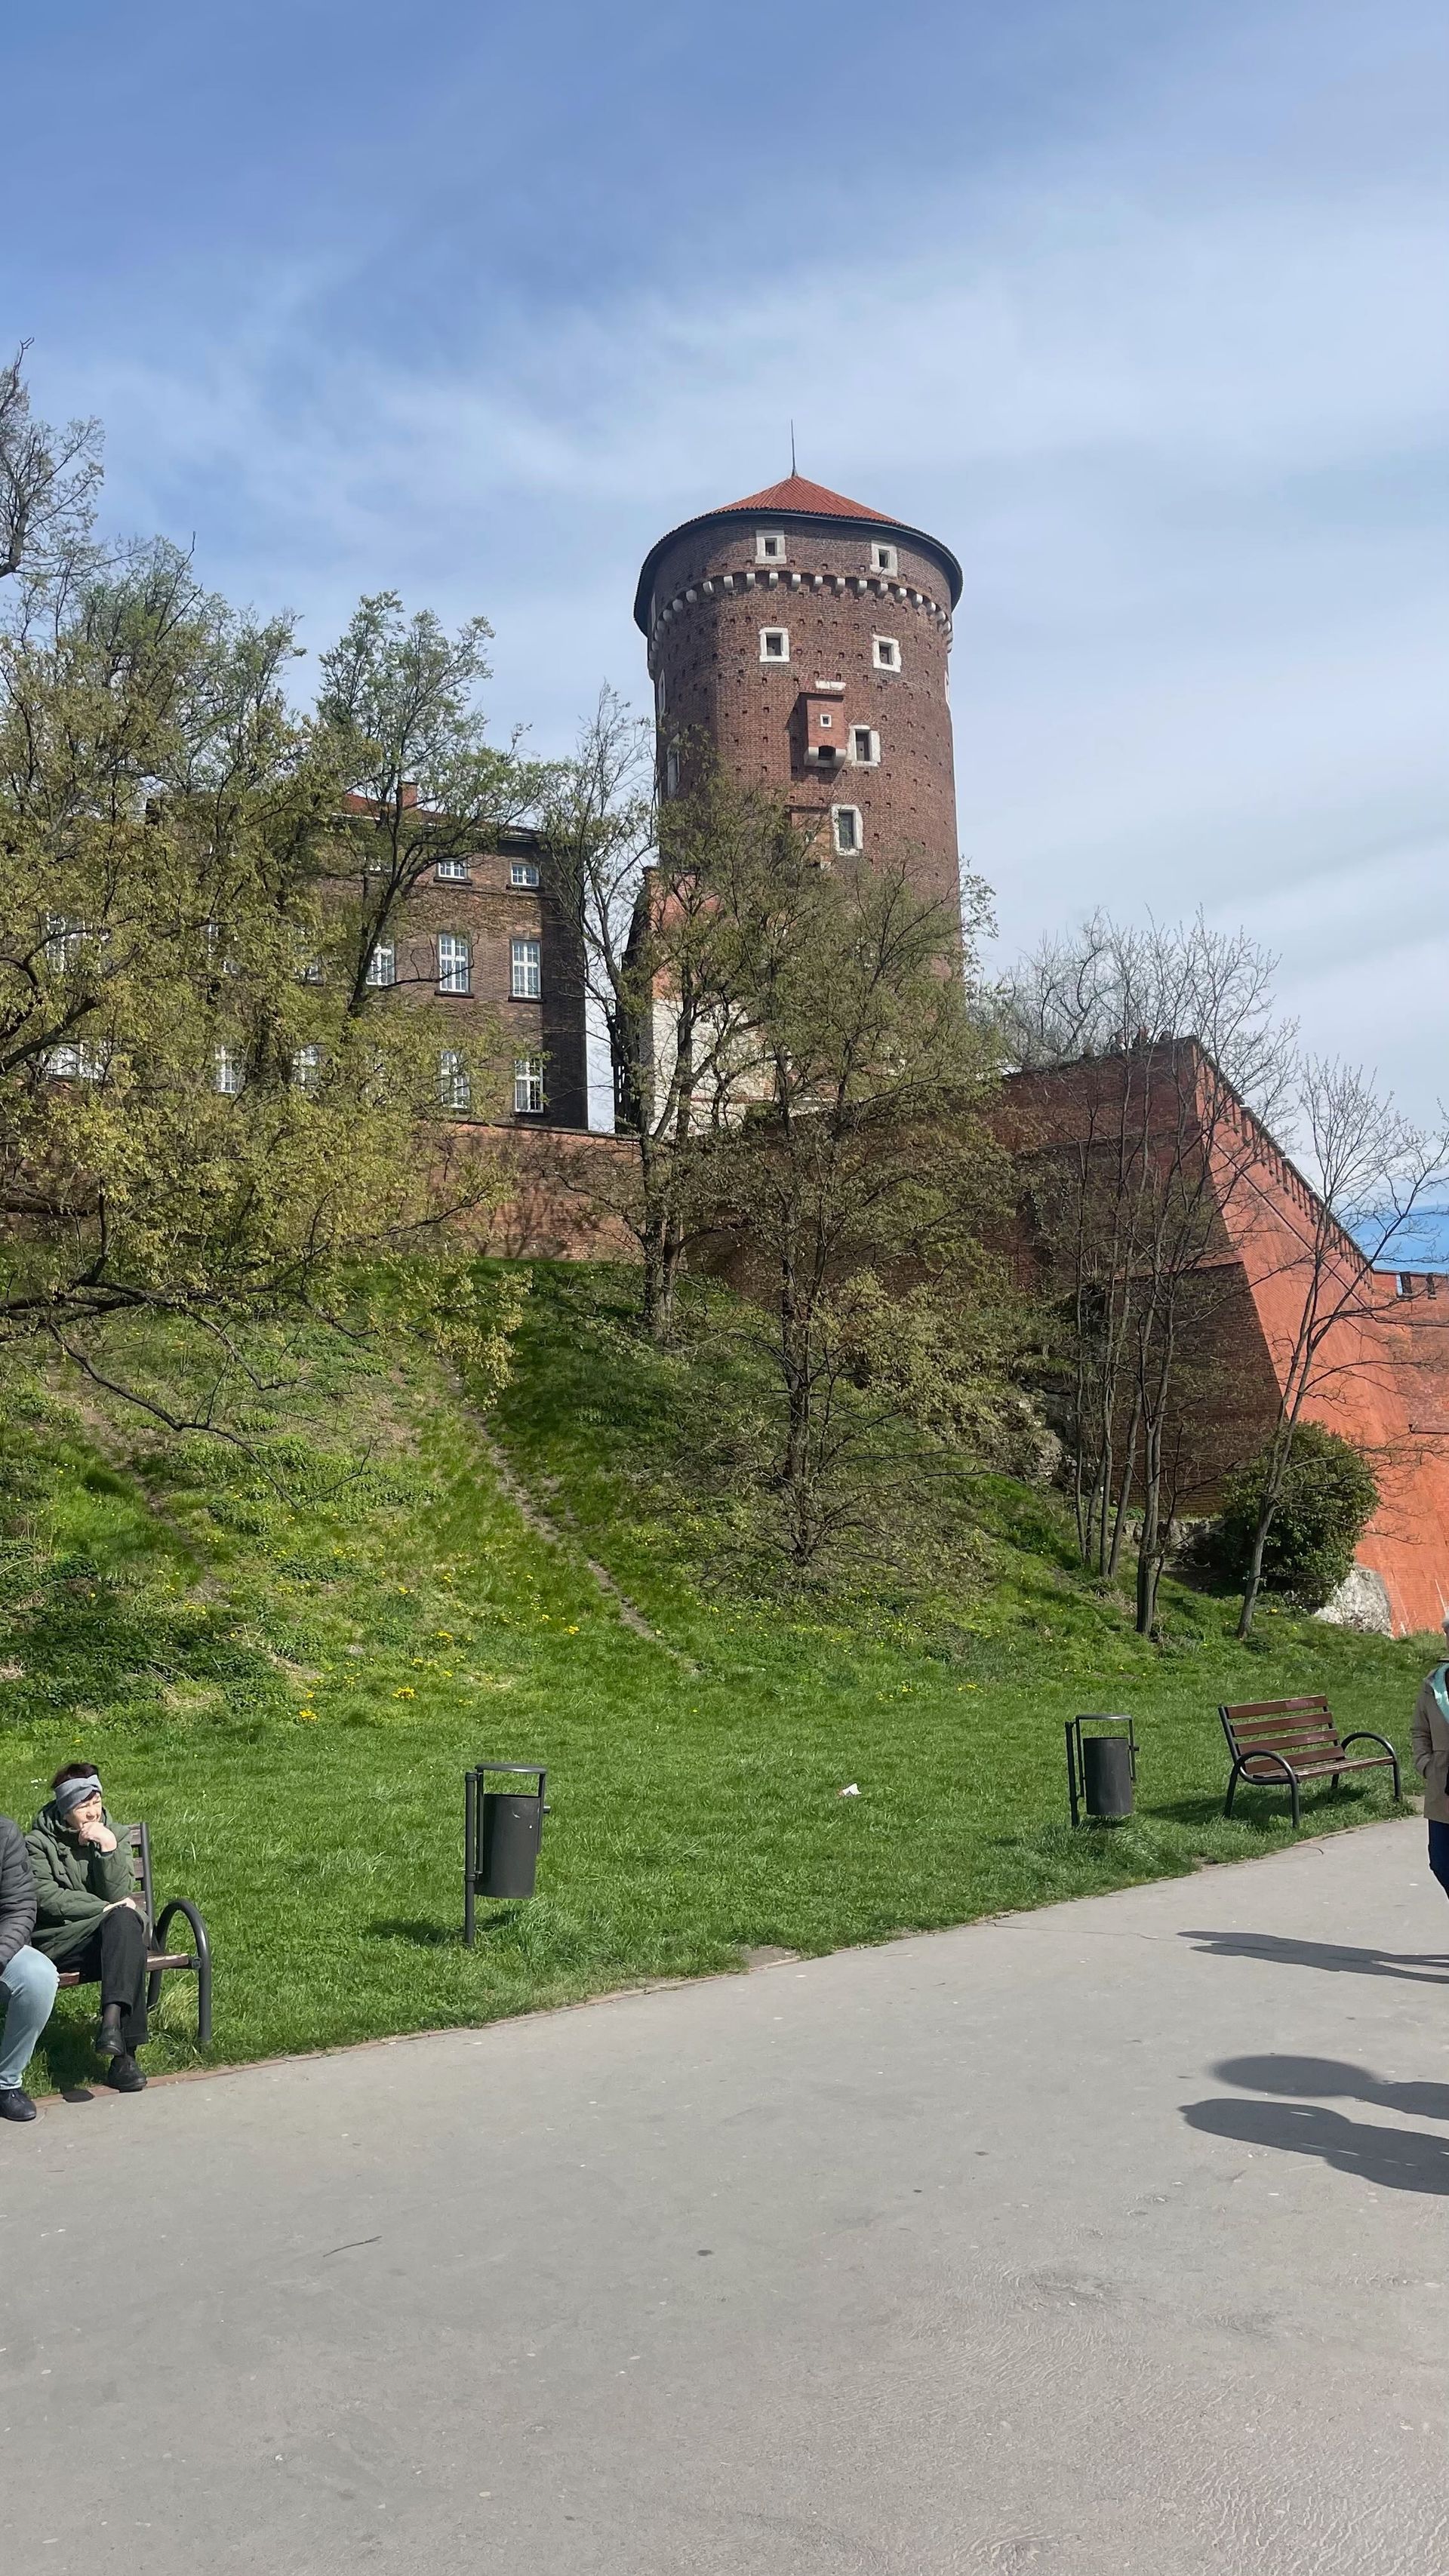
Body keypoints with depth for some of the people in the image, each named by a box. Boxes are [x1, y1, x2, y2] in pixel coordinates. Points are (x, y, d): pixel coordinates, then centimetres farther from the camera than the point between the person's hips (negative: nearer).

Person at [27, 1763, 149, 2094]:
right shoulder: (38, 1842, 1)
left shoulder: (113, 1836, 8)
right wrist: (106, 1909, -13)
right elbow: (46, 1898, -11)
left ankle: (112, 2017, -50)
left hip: (112, 1932, 3)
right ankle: (123, 2052, -40)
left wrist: (109, 1849, -15)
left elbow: (119, 1896, -1)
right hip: (59, 1940, -3)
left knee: (124, 1923, -34)